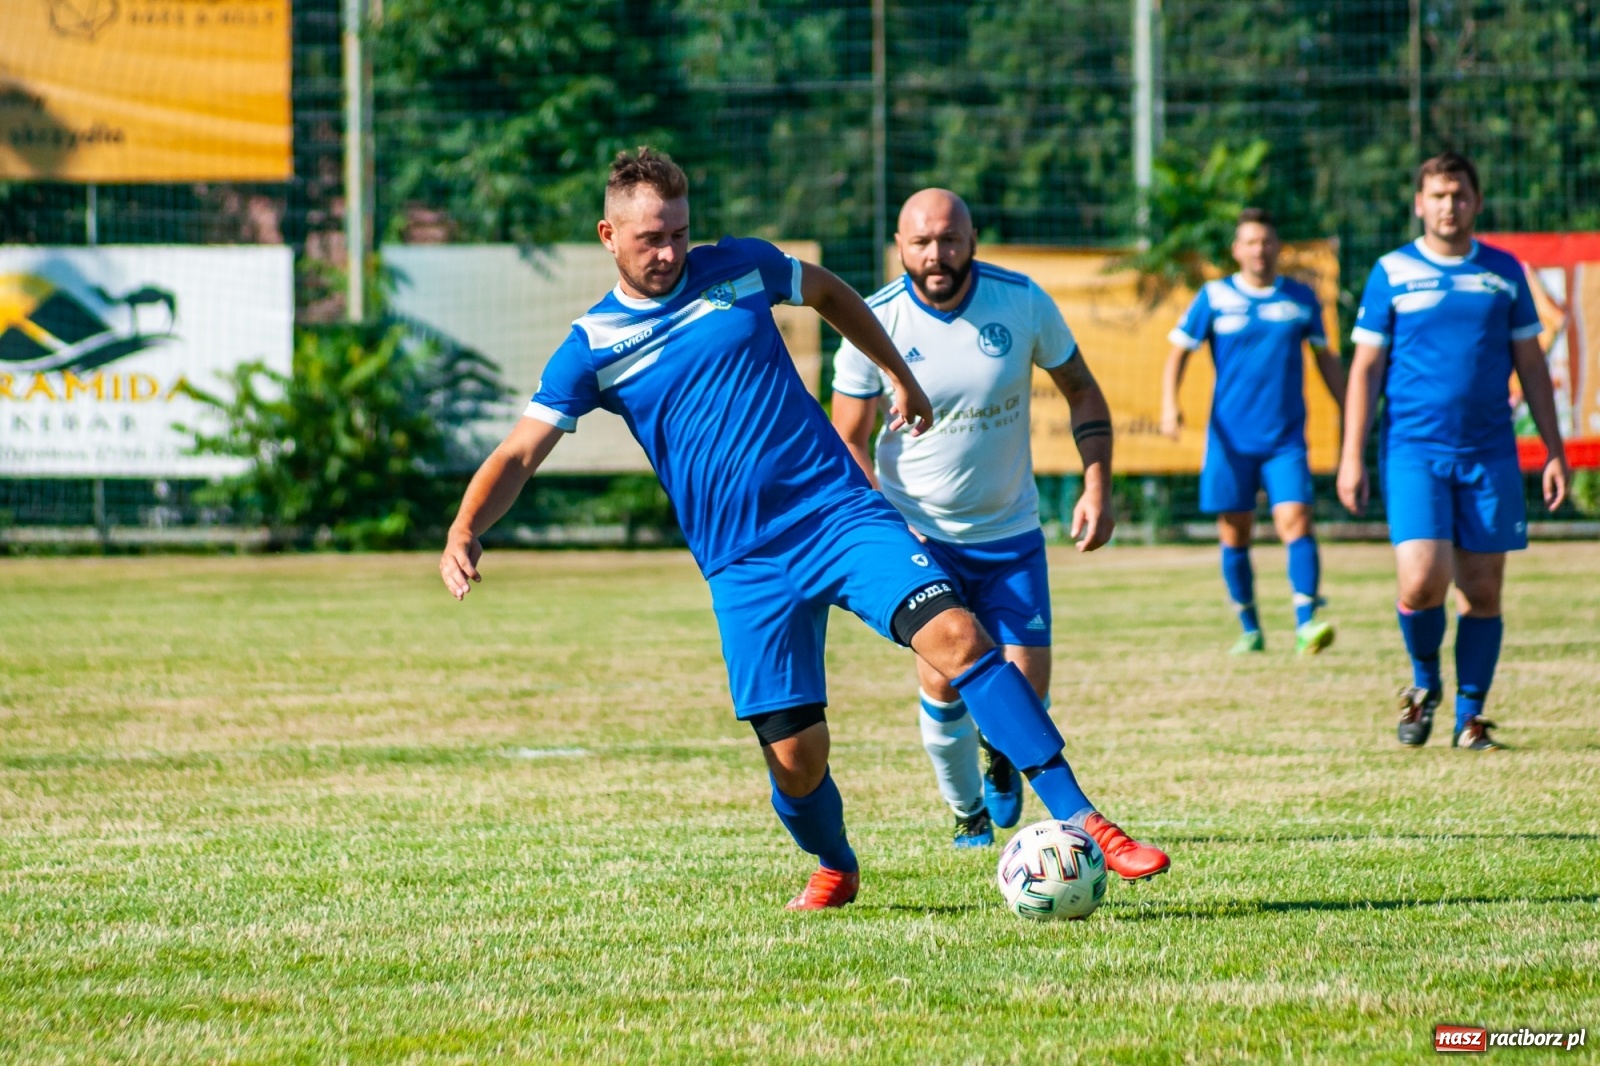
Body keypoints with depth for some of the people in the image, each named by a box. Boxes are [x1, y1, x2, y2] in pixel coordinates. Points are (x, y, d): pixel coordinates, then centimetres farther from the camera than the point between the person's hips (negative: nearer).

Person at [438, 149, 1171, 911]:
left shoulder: (738, 268, 4)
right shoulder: (592, 348, 0)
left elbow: (828, 292, 25)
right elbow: (518, 454, -5)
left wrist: (900, 376, 30)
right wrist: (464, 532, -23)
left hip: (843, 513, 0)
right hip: (745, 567, 0)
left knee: (954, 635, -22)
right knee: (795, 755, -5)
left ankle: (1078, 821, -23)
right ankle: (834, 871, 28)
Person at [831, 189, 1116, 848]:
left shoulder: (1022, 302, -10)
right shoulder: (876, 324, -14)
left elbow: (1082, 392, 4)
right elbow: (848, 443, -6)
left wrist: (1097, 485, -8)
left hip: (1010, 531, 1)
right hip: (917, 531, -1)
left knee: (1026, 690, -6)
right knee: (942, 680, -13)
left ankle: (999, 752, 32)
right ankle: (967, 812, 15)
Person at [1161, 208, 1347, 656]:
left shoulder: (1301, 298, 7)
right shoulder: (1214, 298, 2)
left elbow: (1325, 359, 17)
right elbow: (1178, 353, 6)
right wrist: (1170, 405, -10)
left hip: (1285, 438, 0)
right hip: (1231, 440, 0)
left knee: (1295, 521, -16)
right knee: (1235, 535, 4)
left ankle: (1306, 624, -22)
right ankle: (1250, 630, 18)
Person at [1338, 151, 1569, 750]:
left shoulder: (1504, 272, 9)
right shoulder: (1392, 273, 3)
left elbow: (1530, 365, 13)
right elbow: (1365, 368, 4)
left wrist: (1554, 450, 8)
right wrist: (1352, 456, -2)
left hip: (1490, 454, 2)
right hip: (1413, 451, -2)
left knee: (1482, 591, 1)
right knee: (1422, 581, -15)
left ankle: (1469, 715, 11)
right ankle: (1424, 684, 11)